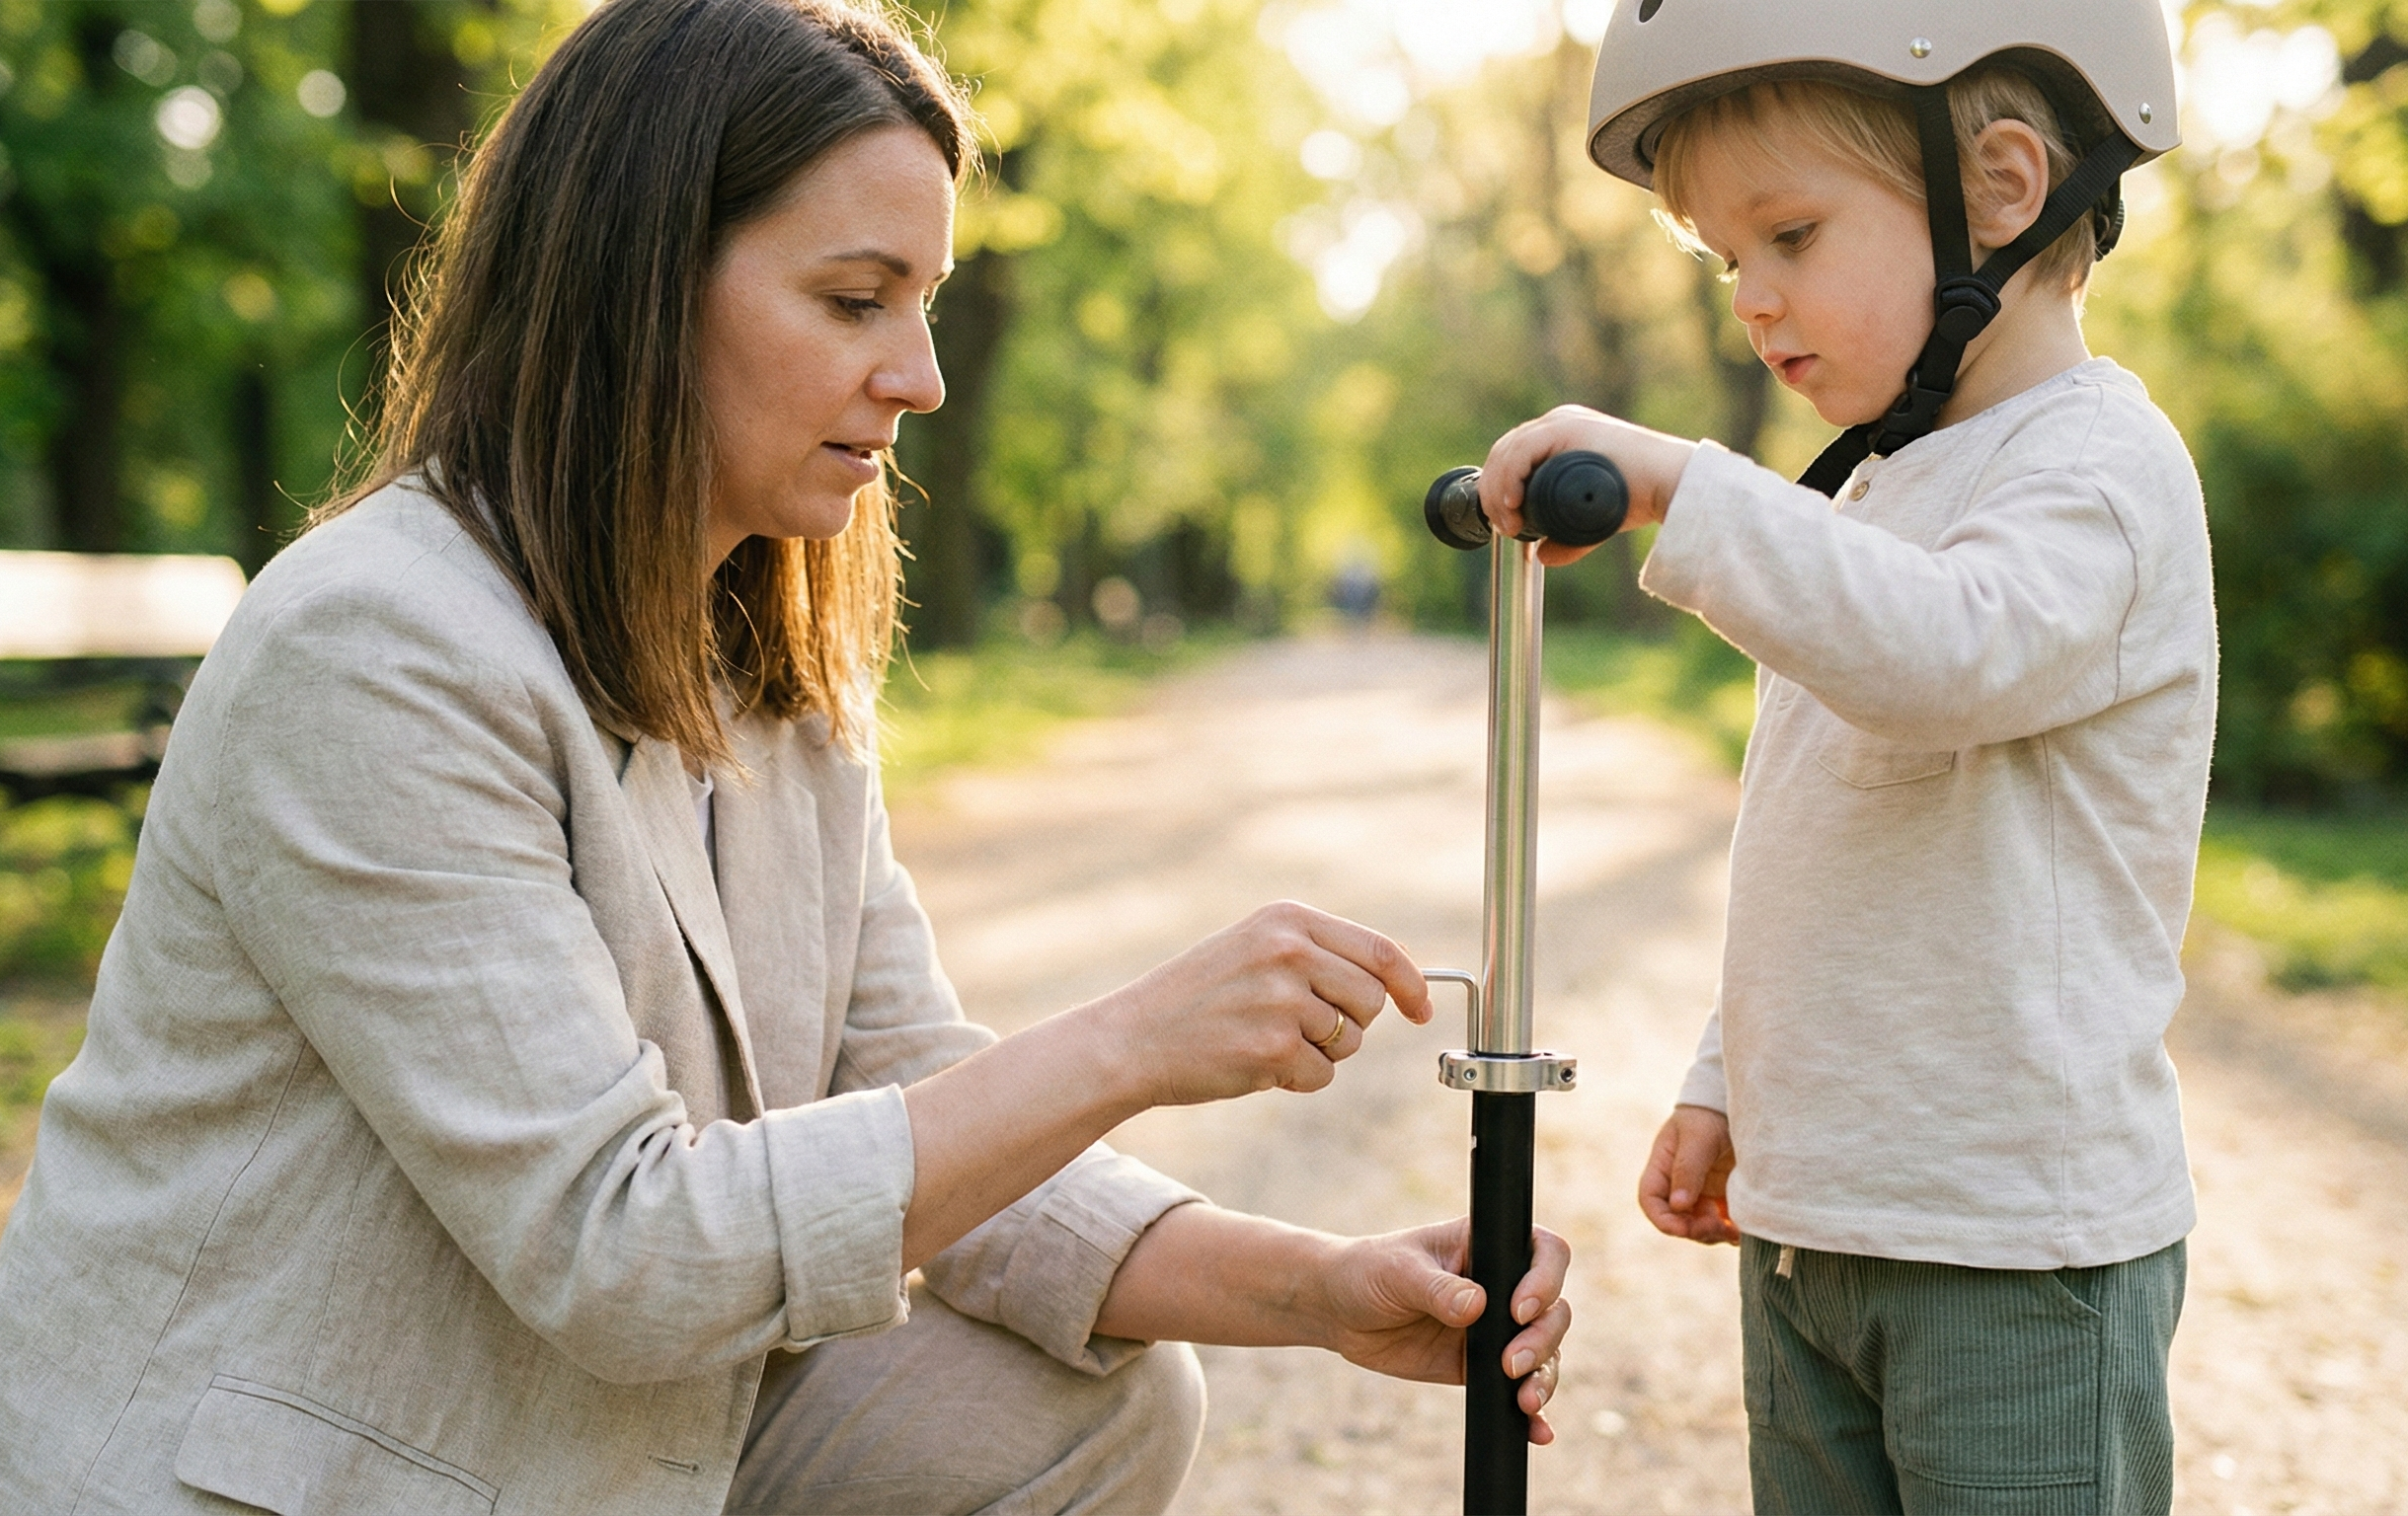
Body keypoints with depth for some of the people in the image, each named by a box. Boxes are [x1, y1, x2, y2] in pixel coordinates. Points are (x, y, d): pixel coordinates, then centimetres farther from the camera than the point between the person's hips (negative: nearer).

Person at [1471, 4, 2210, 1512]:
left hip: (2017, 1250, -8)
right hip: (1809, 1219, 8)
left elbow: (1951, 651, -35)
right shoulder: (1875, 492, 15)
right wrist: (1728, 1085, 20)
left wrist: (1680, 485, -34)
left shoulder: (2100, 465, -12)